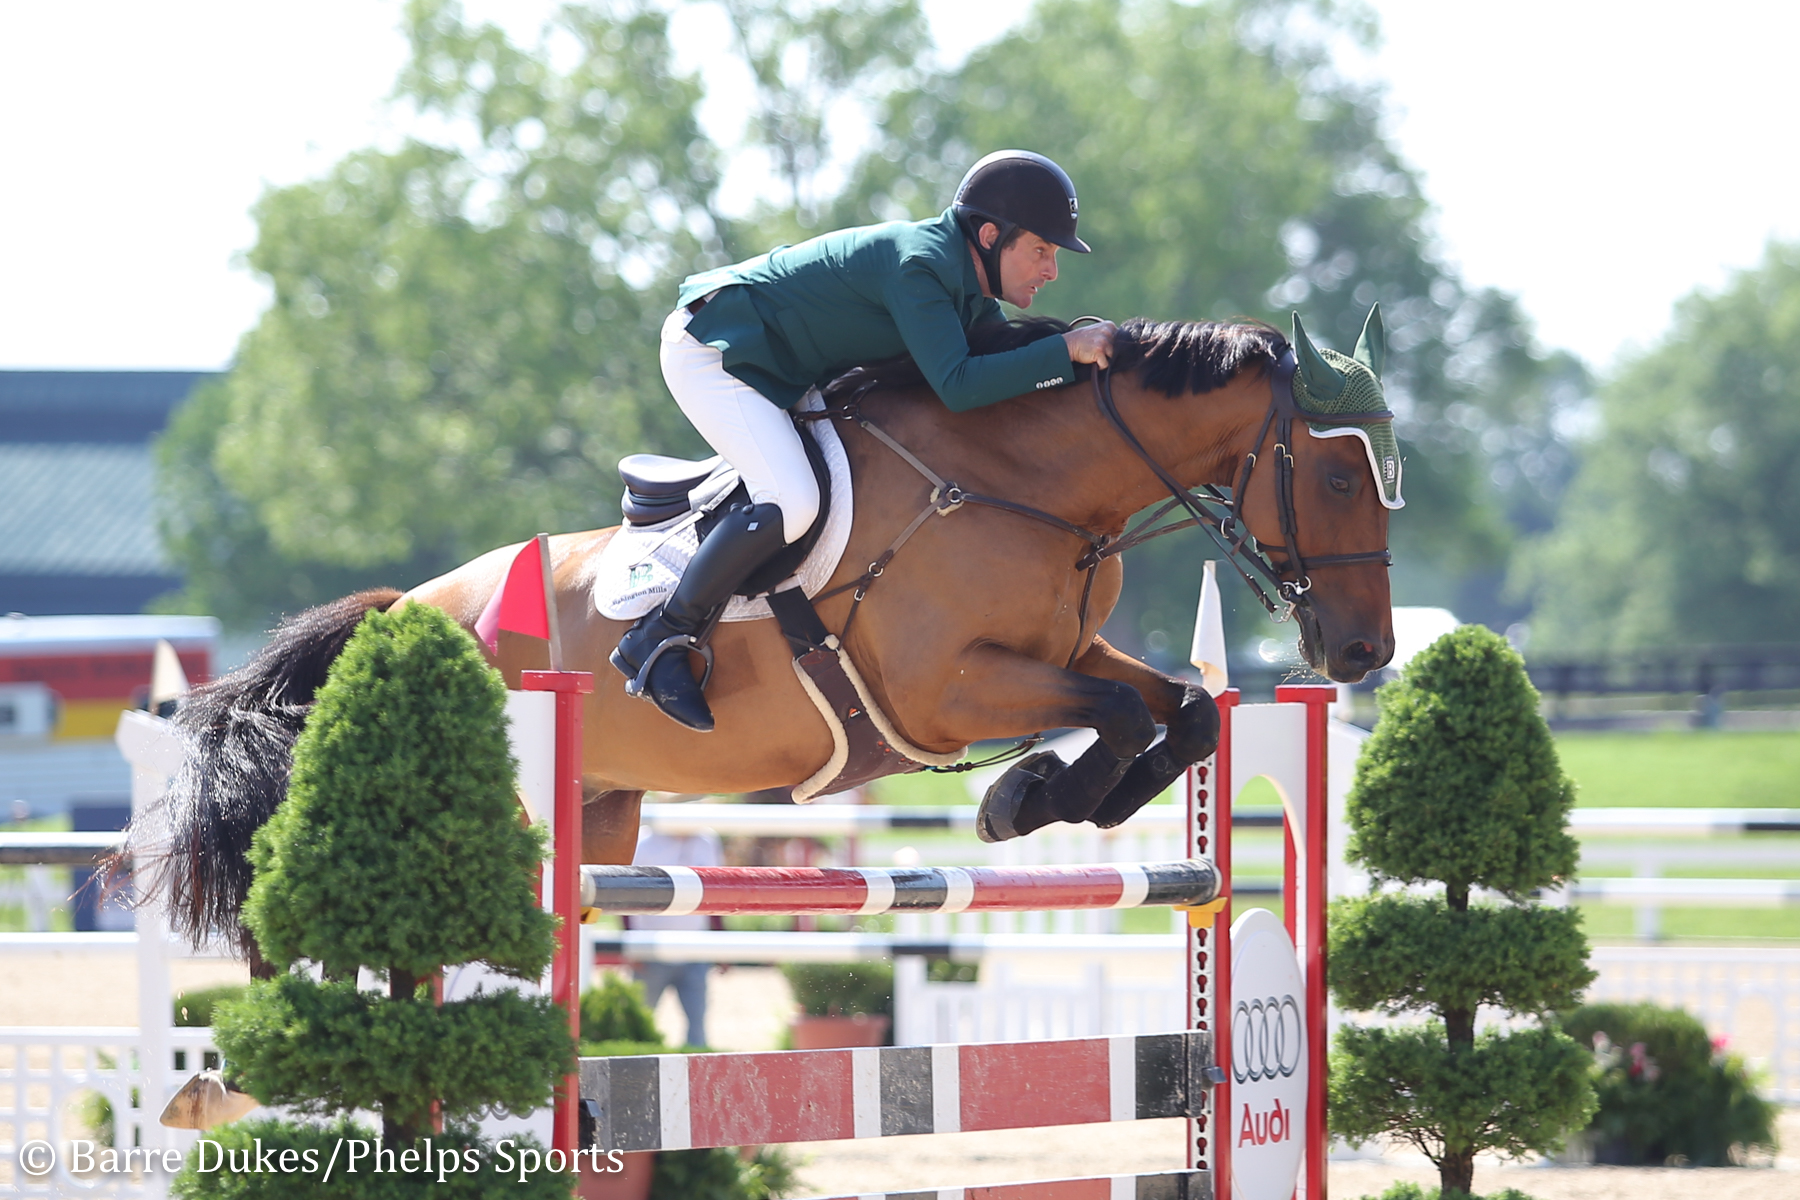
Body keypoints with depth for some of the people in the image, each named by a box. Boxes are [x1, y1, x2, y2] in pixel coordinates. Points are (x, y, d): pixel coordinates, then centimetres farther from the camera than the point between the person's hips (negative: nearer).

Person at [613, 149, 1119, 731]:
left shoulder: (971, 290, 4)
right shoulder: (918, 263, -27)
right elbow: (957, 386, -35)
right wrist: (1067, 350, -35)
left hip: (777, 370, 11)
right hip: (710, 350, -11)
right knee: (791, 502, -27)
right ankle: (658, 639, -15)